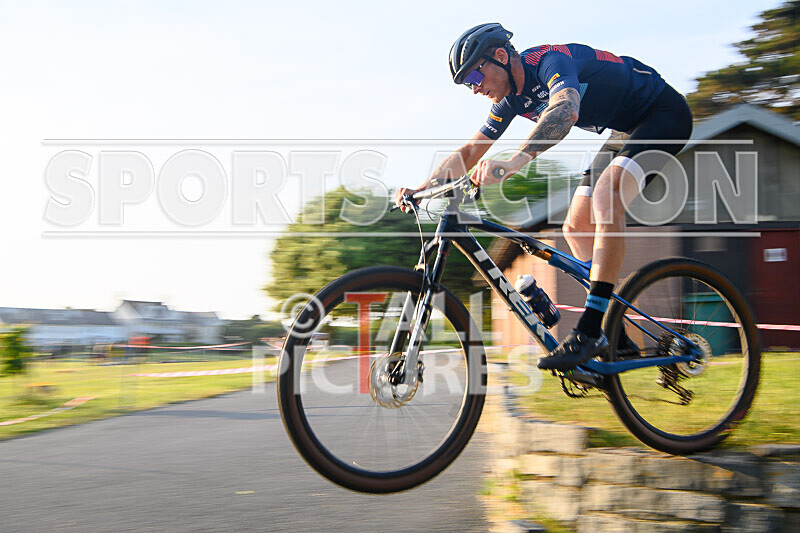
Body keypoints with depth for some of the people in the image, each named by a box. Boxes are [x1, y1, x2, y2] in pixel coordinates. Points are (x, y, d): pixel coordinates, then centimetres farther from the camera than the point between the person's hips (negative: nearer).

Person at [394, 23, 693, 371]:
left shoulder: (551, 60, -27)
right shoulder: (511, 99, 0)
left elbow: (565, 110, -48)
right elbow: (469, 153, 5)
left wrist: (513, 163, -61)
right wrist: (418, 189, -8)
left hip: (665, 114, -9)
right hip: (625, 130, 10)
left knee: (606, 193, -32)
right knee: (576, 228, 1)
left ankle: (589, 331, -34)